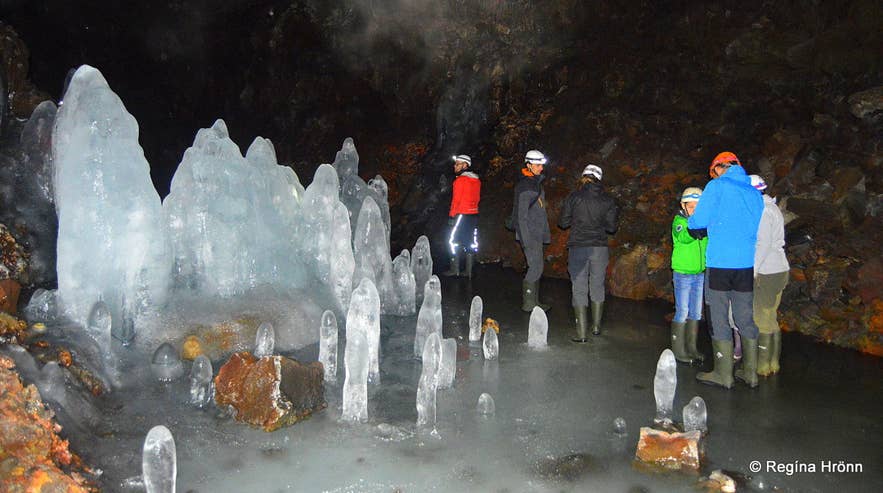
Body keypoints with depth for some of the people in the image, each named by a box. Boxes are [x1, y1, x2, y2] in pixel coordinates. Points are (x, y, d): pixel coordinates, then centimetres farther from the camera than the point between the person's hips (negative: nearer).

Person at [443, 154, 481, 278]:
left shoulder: (460, 180, -12)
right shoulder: (477, 180, 9)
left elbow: (456, 199, -14)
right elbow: (477, 198, 13)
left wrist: (451, 215, -9)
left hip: (461, 214, -7)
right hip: (474, 214, 7)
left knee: (454, 241, 2)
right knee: (470, 243, 9)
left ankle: (455, 269, 3)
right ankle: (469, 271, 12)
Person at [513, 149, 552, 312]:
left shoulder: (536, 182, 16)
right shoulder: (524, 185, -14)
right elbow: (521, 214, -19)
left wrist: (546, 233, 21)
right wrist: (526, 238, -22)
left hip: (537, 233, 10)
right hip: (528, 233, -10)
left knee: (536, 267, 11)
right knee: (536, 266, -10)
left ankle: (534, 301, 18)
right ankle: (528, 303, -2)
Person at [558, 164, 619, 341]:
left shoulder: (574, 197, -4)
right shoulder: (607, 200, 1)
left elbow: (563, 223, 0)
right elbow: (611, 227, 4)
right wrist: (615, 213, 21)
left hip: (578, 248, -2)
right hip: (600, 248, 2)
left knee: (579, 288, 2)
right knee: (597, 286, 17)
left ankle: (581, 333, 0)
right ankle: (596, 326, 27)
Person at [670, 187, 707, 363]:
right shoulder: (679, 221, -9)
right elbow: (683, 237, -29)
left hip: (700, 274, 5)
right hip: (682, 273, -5)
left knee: (696, 312, 12)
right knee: (682, 312, -2)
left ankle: (691, 347, 24)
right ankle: (678, 349, 8)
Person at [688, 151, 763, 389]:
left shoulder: (717, 186, -5)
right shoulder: (754, 191, 11)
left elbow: (698, 222, -9)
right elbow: (757, 226, 18)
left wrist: (691, 219, 13)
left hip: (720, 264, -5)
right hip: (747, 264, 5)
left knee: (719, 320, 2)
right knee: (746, 319, 13)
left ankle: (723, 374, 7)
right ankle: (750, 372, 20)